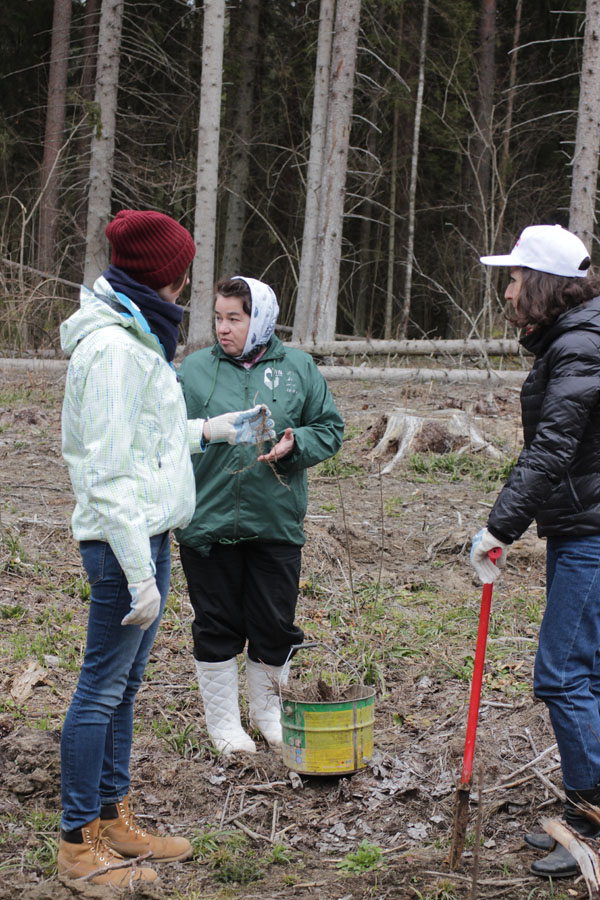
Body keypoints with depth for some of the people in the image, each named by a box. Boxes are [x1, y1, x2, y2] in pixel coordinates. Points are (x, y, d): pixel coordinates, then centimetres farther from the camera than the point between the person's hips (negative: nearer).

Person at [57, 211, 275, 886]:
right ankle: (78, 843, 8)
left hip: (147, 533, 10)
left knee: (123, 684, 17)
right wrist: (139, 573, -23)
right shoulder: (114, 348, -18)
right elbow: (108, 471, -22)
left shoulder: (134, 336, 15)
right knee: (102, 688, -2)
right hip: (124, 540, -10)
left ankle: (113, 818, 29)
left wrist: (214, 430, 28)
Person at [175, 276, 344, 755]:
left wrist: (294, 444, -12)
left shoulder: (298, 368, 3)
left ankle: (268, 711, 32)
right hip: (208, 521, -1)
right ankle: (223, 721, 24)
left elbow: (330, 428, 8)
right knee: (217, 625, 8)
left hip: (276, 522, 1)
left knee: (275, 626, 10)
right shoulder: (195, 369, 1)